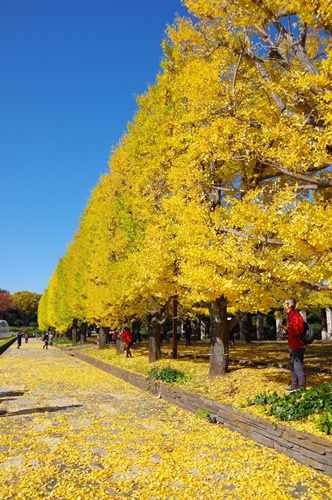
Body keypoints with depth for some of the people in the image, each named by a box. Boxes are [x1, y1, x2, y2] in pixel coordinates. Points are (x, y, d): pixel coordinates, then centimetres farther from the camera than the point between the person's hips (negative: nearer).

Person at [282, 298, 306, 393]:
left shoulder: (295, 315, -18)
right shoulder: (290, 315, 15)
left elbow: (299, 330, -27)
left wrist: (288, 328, -28)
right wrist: (286, 331, 6)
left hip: (298, 346, -11)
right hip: (293, 346, 11)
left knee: (298, 367, -6)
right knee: (292, 366, 17)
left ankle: (302, 388, 2)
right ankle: (295, 385, 28)